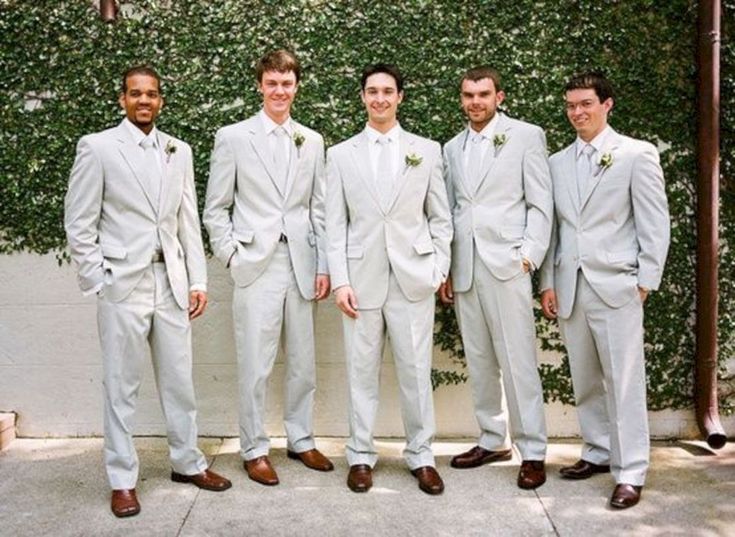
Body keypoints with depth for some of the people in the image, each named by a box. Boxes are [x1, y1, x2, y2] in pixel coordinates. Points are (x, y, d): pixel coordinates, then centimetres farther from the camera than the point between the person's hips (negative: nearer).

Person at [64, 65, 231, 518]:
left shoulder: (179, 151, 10)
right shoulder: (97, 147, -2)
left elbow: (189, 222, 11)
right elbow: (79, 224, -2)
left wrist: (198, 281, 6)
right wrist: (99, 281, -7)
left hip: (171, 282, 4)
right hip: (123, 283, -4)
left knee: (179, 380, 11)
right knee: (122, 386, 4)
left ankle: (188, 462, 27)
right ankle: (123, 480, 16)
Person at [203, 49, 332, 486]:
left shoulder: (312, 141, 12)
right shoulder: (233, 137, 3)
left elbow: (320, 209, 12)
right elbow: (216, 208, 4)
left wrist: (324, 266, 5)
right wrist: (232, 255, -6)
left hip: (301, 265, 3)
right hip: (256, 267, -3)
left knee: (304, 363, 10)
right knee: (256, 367, 0)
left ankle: (301, 440, 26)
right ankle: (255, 450, 14)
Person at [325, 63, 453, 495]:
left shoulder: (427, 151, 8)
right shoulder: (341, 155, 8)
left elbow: (441, 218, 9)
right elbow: (336, 224, 5)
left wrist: (440, 270, 1)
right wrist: (340, 280, -3)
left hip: (413, 278, 0)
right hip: (362, 278, 0)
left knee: (416, 371, 4)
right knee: (362, 372, 6)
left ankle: (421, 456, 17)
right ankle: (361, 455, 18)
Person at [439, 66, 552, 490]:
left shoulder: (526, 136, 3)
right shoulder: (453, 148, 17)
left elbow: (541, 203, -1)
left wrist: (529, 256, -10)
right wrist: (444, 269, 12)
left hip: (507, 265, -5)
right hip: (464, 270, 5)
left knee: (518, 361, -5)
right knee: (479, 361, 9)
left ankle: (532, 451, 3)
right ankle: (492, 441, 20)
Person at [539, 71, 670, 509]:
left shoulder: (637, 154, 0)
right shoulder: (558, 163, 13)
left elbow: (655, 222, -2)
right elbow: (552, 226, 12)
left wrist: (646, 281, -6)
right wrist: (548, 283, 7)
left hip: (616, 287, -4)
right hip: (570, 288, 5)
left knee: (624, 381, -2)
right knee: (585, 380, 11)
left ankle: (630, 473, 6)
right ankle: (599, 452, 25)